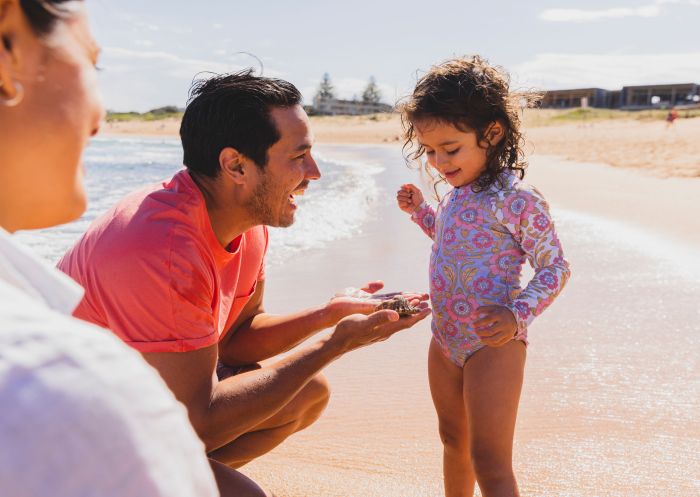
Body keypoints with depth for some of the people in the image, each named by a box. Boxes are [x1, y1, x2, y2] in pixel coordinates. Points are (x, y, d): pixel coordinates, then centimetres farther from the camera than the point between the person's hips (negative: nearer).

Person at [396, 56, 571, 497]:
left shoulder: (517, 199, -18)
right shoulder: (457, 194, 7)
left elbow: (555, 267, -14)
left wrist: (518, 315, -27)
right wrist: (419, 210, 17)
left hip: (492, 345, -8)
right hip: (445, 341, 8)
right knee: (453, 440, 24)